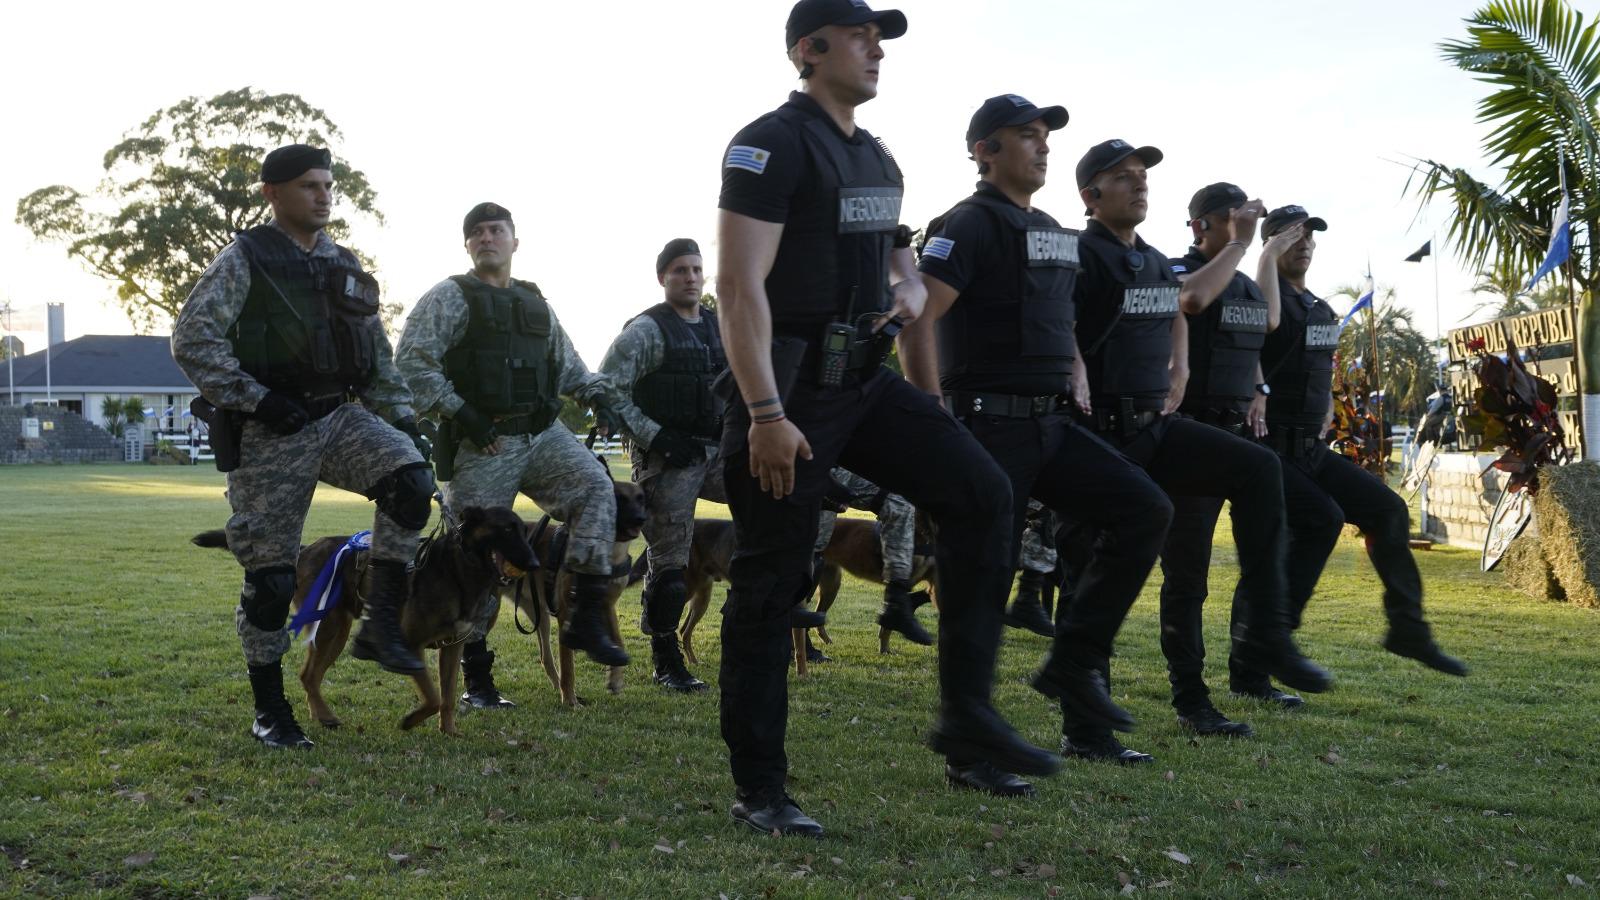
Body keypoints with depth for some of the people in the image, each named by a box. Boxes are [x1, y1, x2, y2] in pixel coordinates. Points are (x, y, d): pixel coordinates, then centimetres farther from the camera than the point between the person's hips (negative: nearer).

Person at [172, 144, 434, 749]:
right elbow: (191, 340, -11)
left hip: (342, 416, 5)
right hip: (270, 434, -4)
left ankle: (381, 626, -12)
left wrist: (404, 421, 10)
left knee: (410, 480, -24)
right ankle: (269, 710, 15)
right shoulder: (244, 260, -2)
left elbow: (378, 357, 19)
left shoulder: (344, 266, 15)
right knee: (270, 576, -1)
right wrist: (255, 398, -16)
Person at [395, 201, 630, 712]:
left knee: (596, 487, -21)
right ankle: (477, 677, 10)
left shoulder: (536, 302, 19)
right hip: (480, 445, -4)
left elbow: (567, 365, 28)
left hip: (543, 435, 5)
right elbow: (410, 362, -9)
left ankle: (586, 618, -17)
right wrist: (458, 412, -14)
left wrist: (596, 390, 8)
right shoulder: (449, 298, 1)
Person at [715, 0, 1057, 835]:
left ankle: (966, 714, -1)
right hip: (787, 385, -8)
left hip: (863, 379, 8)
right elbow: (740, 285, -18)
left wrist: (909, 289, 4)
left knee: (981, 492, -7)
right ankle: (758, 790, 10)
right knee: (770, 584, -2)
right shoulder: (772, 144, -10)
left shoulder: (876, 158, 15)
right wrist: (766, 415, -25)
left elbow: (897, 255, 29)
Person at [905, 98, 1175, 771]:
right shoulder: (971, 224, -7)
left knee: (1146, 509, -6)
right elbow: (917, 321, -17)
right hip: (990, 426, -8)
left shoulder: (1052, 234, 19)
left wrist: (1076, 385, 15)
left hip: (1050, 425, 8)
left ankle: (1075, 664, 1)